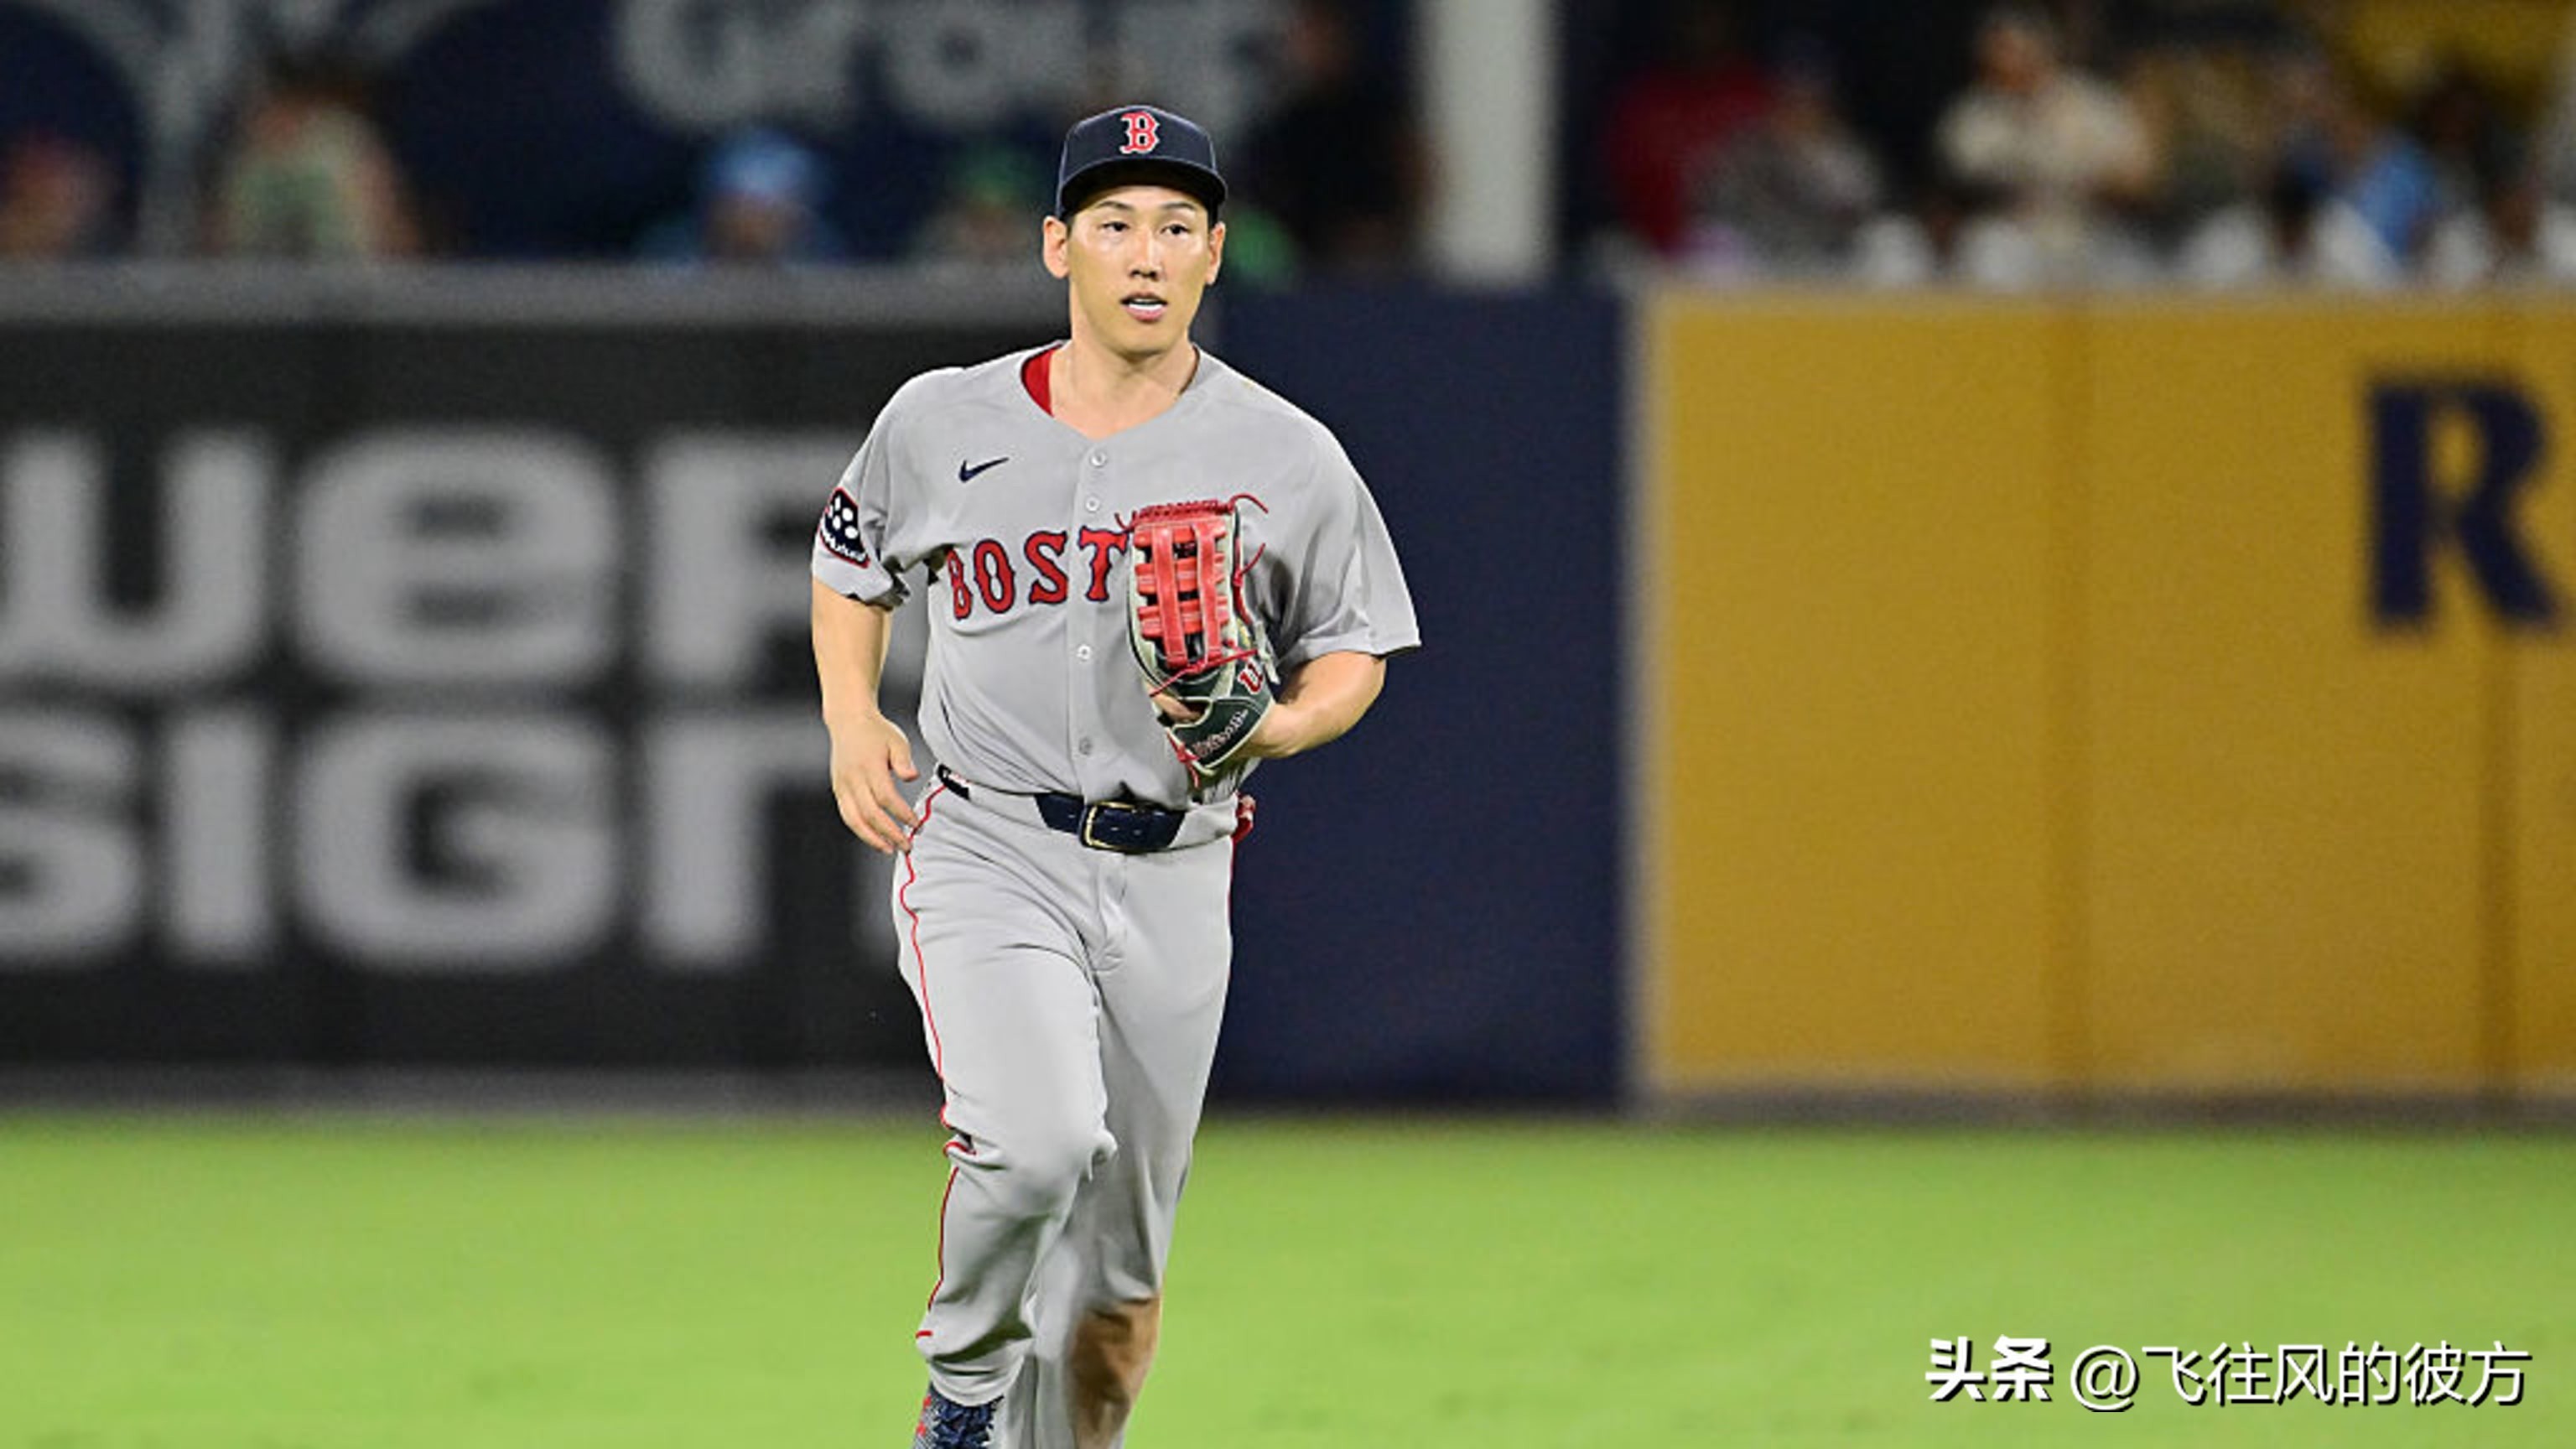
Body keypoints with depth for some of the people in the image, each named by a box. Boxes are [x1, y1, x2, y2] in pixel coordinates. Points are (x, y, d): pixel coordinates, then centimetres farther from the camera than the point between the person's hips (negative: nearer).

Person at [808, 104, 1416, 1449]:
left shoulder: (1286, 458, 0)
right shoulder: (943, 423, 1)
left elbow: (1354, 649, 10)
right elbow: (852, 562, 19)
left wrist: (1280, 727, -12)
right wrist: (852, 722, 3)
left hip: (1172, 880, 2)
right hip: (988, 856, -2)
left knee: (1119, 1277, 7)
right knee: (1036, 1141, -27)